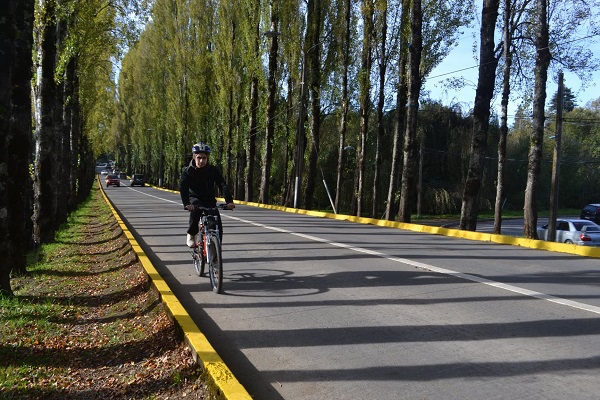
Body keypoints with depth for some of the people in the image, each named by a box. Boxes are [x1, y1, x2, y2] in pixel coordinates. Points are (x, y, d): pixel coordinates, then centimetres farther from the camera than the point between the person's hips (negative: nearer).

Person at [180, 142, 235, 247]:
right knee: (196, 209, -36)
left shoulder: (213, 170, -14)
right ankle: (191, 235, -16)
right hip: (194, 198, -1)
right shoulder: (187, 171, -16)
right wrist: (186, 204, -46)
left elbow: (223, 185, -23)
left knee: (218, 226, -15)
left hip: (209, 199, 1)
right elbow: (183, 188, -28)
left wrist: (229, 201, -40)